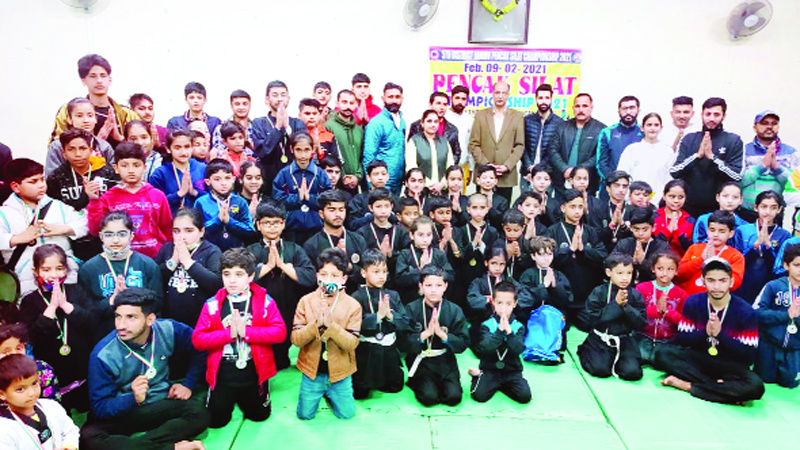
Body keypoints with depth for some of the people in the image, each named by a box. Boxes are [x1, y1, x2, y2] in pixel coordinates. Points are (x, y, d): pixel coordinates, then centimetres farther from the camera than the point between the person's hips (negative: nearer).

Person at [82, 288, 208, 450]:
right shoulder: (103, 355, -18)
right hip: (122, 412, -1)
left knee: (199, 413, -28)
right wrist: (133, 398, -34)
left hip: (162, 405, 1)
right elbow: (100, 407, -16)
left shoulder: (168, 330, -13)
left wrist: (188, 384, -2)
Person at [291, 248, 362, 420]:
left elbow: (352, 343, -19)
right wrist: (316, 324, -30)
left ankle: (330, 393, 36)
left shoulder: (353, 306, -13)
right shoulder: (306, 301, -10)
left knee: (347, 413, 7)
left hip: (339, 373, -1)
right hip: (312, 372, 1)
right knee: (305, 414, 9)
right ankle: (320, 392, 38)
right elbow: (296, 339, -13)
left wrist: (330, 324, -32)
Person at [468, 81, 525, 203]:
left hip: (506, 176, 0)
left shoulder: (517, 116, 8)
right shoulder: (481, 115, 9)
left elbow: (520, 145, 4)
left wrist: (507, 166, -9)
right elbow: (473, 144, 4)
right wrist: (485, 164, -8)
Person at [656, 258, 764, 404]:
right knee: (663, 354, -25)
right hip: (698, 359, 2)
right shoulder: (693, 302, -5)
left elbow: (749, 356, -12)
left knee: (756, 387, -34)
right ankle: (726, 389, -22)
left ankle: (688, 385, -22)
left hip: (730, 366, -2)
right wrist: (705, 332, -22)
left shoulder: (746, 312, -11)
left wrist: (720, 334, -25)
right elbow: (681, 339, -3)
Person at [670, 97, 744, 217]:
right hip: (690, 207, 1)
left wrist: (712, 156, -15)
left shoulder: (734, 141, 3)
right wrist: (698, 155, -14)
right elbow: (674, 172, -2)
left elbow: (737, 176, -8)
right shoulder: (689, 139, 7)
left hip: (719, 208, -1)